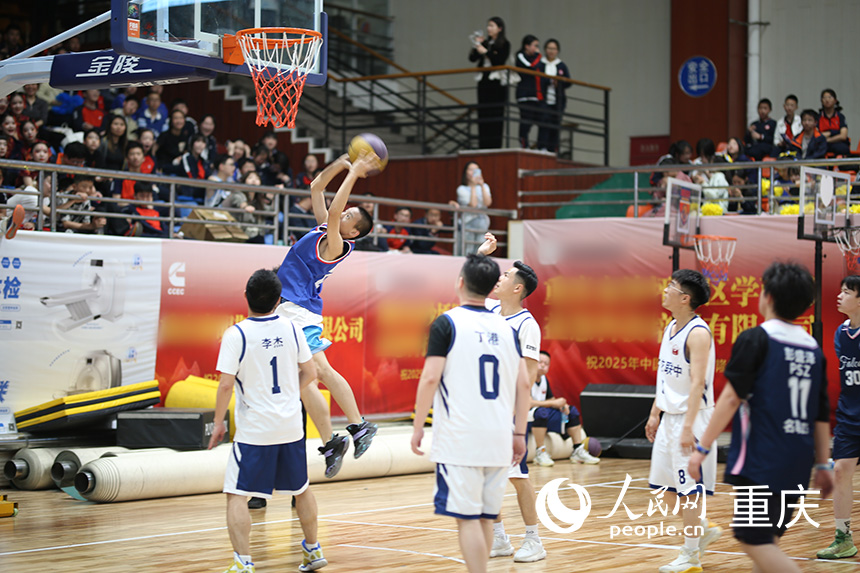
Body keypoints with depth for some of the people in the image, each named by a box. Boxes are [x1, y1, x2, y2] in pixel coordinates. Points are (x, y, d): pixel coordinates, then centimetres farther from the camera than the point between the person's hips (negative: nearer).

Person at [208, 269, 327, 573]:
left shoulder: (236, 334, -13)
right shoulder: (291, 328, 0)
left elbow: (226, 384, -15)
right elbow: (309, 373, 6)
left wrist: (218, 423, -4)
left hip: (254, 430, -5)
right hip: (291, 426, 5)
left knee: (236, 495, 0)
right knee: (301, 489, 21)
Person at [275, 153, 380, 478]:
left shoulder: (337, 246, -14)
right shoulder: (324, 228, 9)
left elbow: (333, 211, -30)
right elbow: (316, 188, 14)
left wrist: (354, 173, -25)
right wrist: (342, 163, 3)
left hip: (299, 311, -10)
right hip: (295, 308, 10)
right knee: (321, 371, 12)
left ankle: (331, 444, -7)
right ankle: (358, 426, 18)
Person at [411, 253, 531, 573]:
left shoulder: (447, 323, -6)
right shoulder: (506, 328, 10)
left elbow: (430, 378, -12)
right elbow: (523, 384, 8)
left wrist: (418, 427, -4)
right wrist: (519, 433, 15)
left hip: (459, 438, -5)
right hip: (498, 438, 5)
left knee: (467, 517, -3)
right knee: (486, 517, 14)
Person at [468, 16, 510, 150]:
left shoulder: (504, 44, 1)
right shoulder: (485, 42, 14)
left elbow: (501, 61, -12)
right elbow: (472, 58, 9)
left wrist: (486, 52, -14)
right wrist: (476, 45, -3)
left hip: (497, 81, -5)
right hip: (484, 80, 5)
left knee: (496, 114, -8)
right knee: (483, 114, 2)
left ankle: (496, 146, -8)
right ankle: (483, 147, 4)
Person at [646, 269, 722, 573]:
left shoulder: (697, 333, -17)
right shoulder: (670, 329, 11)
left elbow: (698, 383, -22)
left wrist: (688, 426, -26)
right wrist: (654, 414, 18)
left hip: (691, 416, -9)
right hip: (670, 416, 9)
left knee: (689, 486, -3)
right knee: (664, 483, 13)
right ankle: (703, 528, 30)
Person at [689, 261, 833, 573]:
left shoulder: (756, 339, -7)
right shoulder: (813, 348, 11)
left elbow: (732, 398, -13)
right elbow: (822, 415, 14)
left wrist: (702, 447, -11)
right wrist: (822, 465, 21)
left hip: (760, 462, -7)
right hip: (796, 466, 7)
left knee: (754, 541, -4)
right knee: (767, 541, 16)